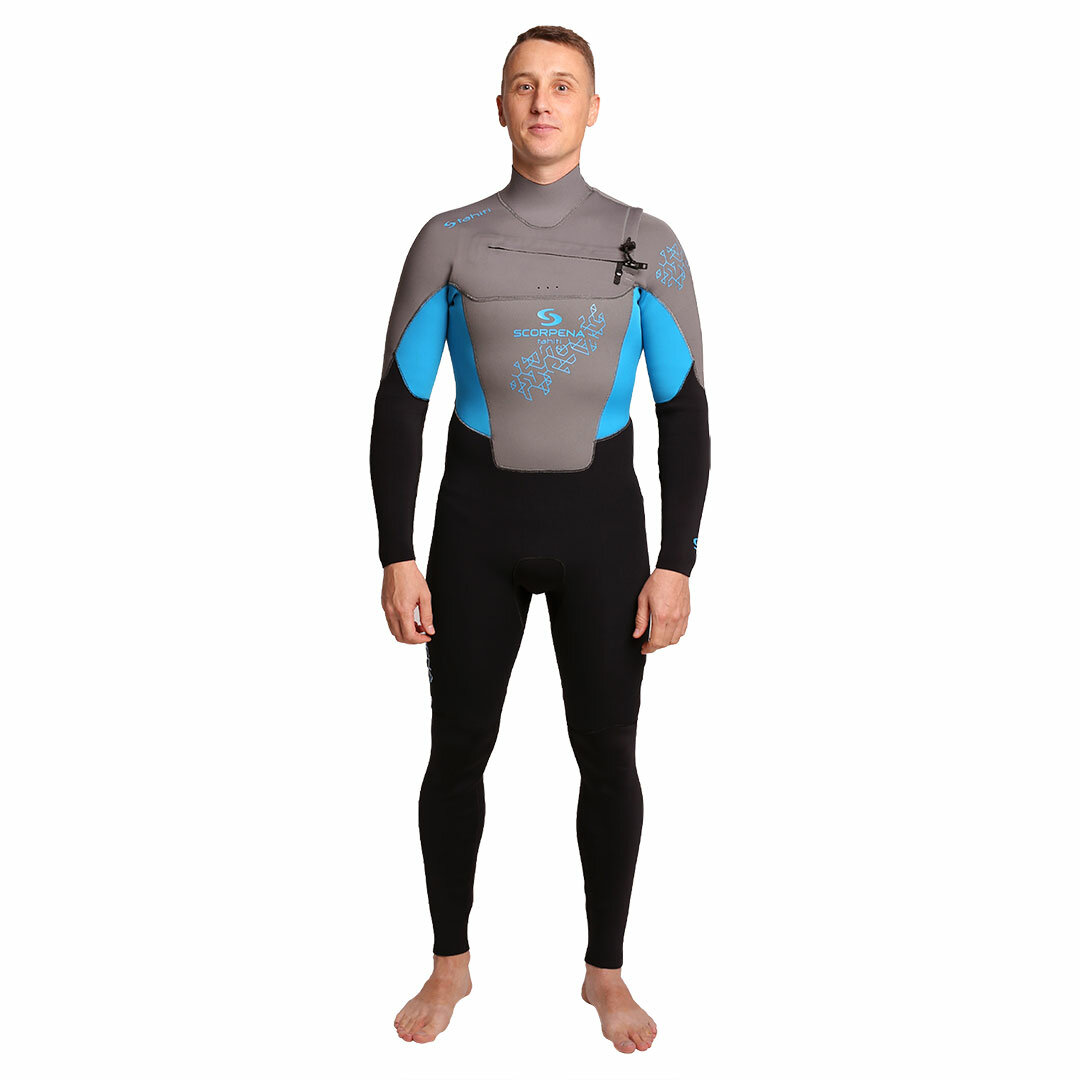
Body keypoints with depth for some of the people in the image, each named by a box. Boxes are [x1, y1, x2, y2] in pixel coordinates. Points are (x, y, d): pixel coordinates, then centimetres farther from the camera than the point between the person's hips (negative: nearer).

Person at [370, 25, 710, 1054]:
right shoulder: (450, 241, -1)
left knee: (607, 753, 6)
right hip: (477, 517, 1)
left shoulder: (647, 245, -1)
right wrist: (397, 557, -4)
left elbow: (685, 410, 1)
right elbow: (400, 404, 1)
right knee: (457, 749, 7)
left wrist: (675, 563, -5)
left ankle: (606, 969, 26)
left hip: (601, 518, 0)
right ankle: (451, 961, 28)